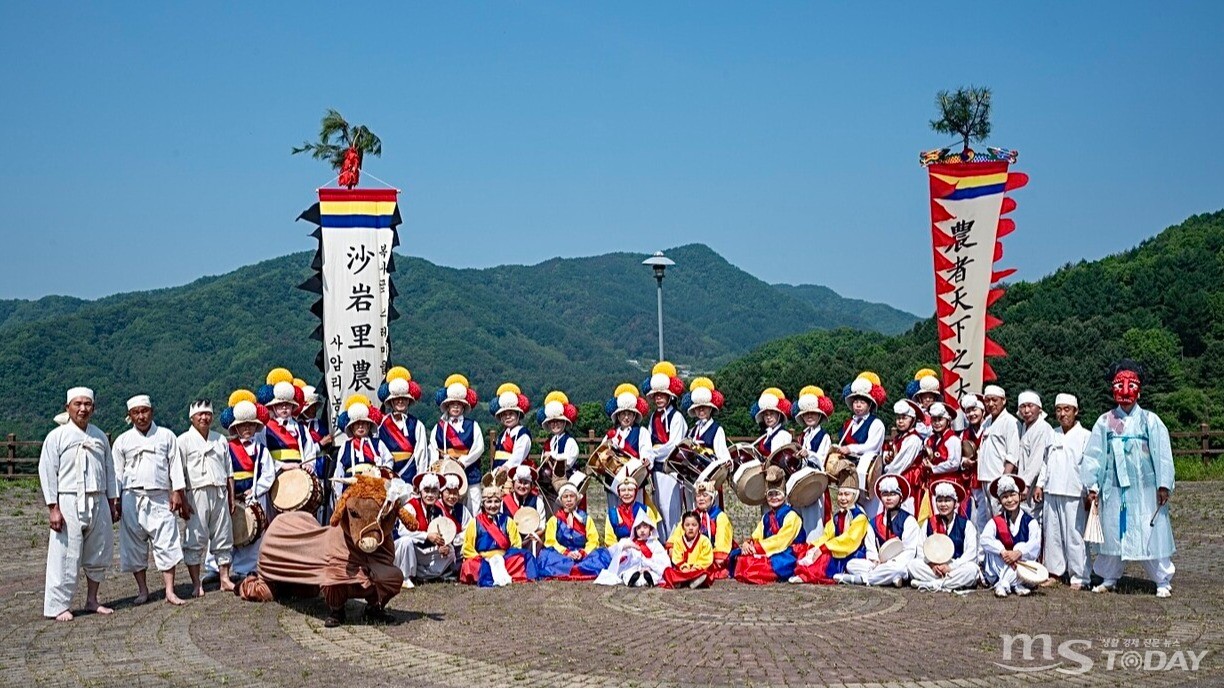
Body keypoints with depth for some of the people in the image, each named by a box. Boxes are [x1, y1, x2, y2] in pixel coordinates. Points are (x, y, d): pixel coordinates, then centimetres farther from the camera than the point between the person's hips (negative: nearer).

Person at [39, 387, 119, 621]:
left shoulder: (100, 437, 11)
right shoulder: (56, 437, -3)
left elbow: (109, 470, 15)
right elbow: (47, 472, -6)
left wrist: (113, 502, 11)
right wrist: (53, 508, -12)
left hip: (98, 503, 5)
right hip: (69, 503, -5)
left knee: (99, 554, 10)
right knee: (66, 556, -6)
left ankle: (92, 600, 23)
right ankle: (58, 606, 1)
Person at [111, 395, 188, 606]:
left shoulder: (167, 436, 9)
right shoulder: (122, 441, 11)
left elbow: (175, 466, 7)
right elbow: (117, 472, 11)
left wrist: (177, 493, -1)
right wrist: (115, 500, 4)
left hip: (161, 498, -1)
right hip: (132, 499, 1)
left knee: (166, 544, -6)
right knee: (134, 545, 3)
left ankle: (170, 592, -5)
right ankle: (142, 591, 13)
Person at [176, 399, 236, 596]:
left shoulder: (220, 440, 15)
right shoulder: (184, 441, 0)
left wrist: (231, 497, 13)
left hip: (220, 494, 5)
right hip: (197, 494, -5)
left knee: (223, 539, 8)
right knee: (195, 540, -3)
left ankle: (225, 578, 16)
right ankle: (196, 584, 2)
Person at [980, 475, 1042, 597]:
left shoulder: (1030, 522, -2)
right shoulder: (995, 522, 0)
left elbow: (1035, 545, -19)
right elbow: (985, 539, -20)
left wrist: (1019, 553, -38)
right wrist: (1003, 552, -36)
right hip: (999, 569, 1)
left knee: (1021, 546, -25)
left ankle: (1003, 584, -29)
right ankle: (1014, 584, -30)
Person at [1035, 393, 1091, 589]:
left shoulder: (1084, 436, 0)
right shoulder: (1052, 435, 16)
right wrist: (1040, 485, 15)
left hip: (1073, 494, -5)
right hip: (1051, 492, 5)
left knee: (1075, 536, -5)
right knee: (1052, 533, 8)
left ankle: (1078, 576, 0)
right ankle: (1054, 571, 17)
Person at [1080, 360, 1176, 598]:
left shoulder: (1149, 420, 1)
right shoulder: (1105, 422, 5)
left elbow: (1162, 454, -1)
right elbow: (1093, 454, 6)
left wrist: (1163, 485, -6)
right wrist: (1092, 485, 1)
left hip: (1144, 488, -2)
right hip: (1113, 488, 2)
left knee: (1151, 533, 0)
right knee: (1112, 532, 7)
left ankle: (1163, 581, 11)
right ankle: (1109, 579, 19)